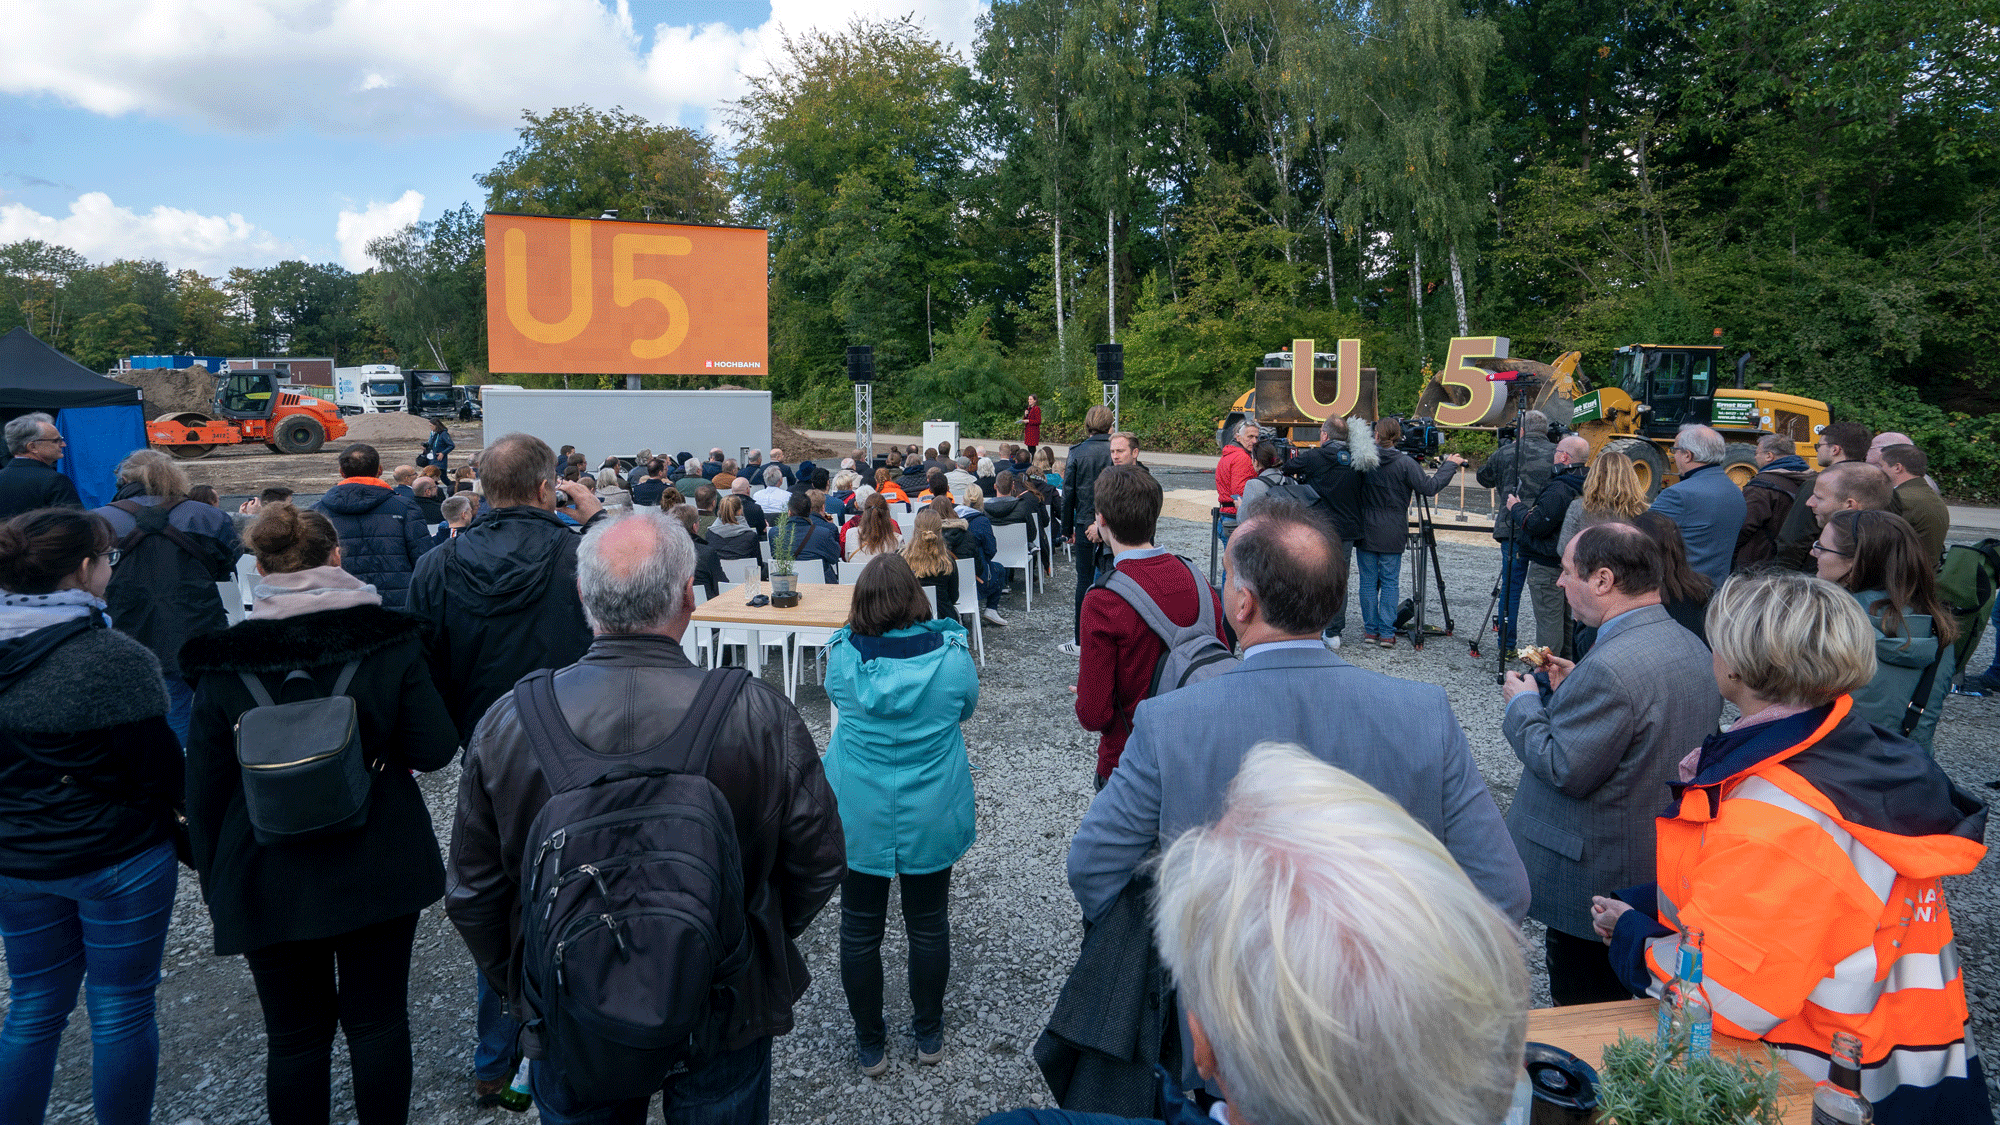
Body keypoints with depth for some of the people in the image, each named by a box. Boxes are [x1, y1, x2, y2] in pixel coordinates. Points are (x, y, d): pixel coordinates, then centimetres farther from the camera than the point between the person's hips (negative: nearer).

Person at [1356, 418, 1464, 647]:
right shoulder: (1404, 463, -10)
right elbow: (1429, 487, -10)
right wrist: (1449, 465, 2)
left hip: (1366, 532, 1)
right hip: (1392, 535, -1)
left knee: (1368, 582, 8)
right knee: (1390, 582, 6)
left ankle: (1370, 630, 11)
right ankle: (1387, 633, 5)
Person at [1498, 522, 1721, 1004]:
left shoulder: (1609, 668, -30)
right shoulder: (1693, 648, 3)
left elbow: (1566, 770, -25)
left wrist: (1524, 704, -11)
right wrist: (1574, 691, 10)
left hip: (1594, 878, -10)